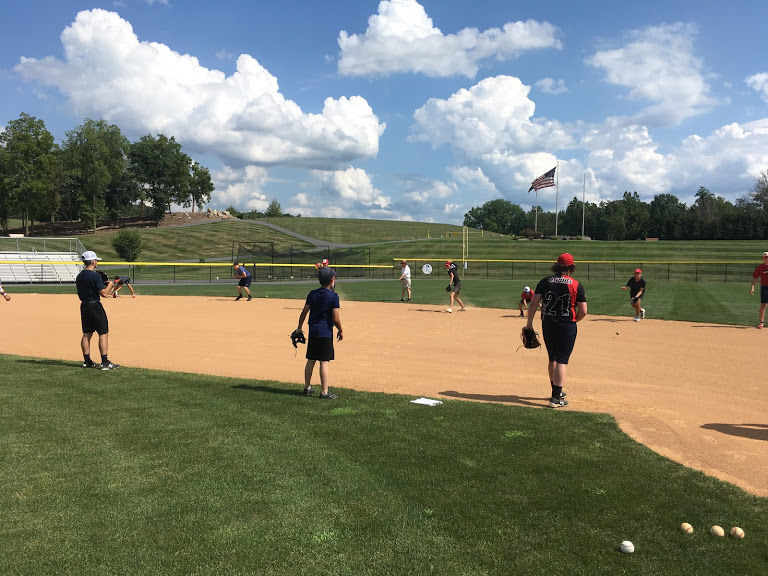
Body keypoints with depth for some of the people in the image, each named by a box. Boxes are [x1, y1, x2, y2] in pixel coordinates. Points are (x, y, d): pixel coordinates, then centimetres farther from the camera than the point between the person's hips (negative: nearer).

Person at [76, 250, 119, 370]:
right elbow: (103, 293, -19)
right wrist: (110, 284, -1)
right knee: (103, 333, -4)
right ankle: (105, 362, -6)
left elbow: (81, 294, 18)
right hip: (95, 306, -8)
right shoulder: (95, 275, -16)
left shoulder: (79, 276, 10)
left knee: (86, 334, 14)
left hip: (84, 306, 8)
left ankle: (87, 361, 19)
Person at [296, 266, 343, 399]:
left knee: (311, 361, 14)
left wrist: (299, 328, 17)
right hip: (326, 332, -6)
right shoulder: (333, 296, -11)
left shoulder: (312, 294, 5)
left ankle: (307, 387, 24)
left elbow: (304, 312, 8)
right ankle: (324, 392, 2)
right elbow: (336, 318, -13)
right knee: (324, 362, -2)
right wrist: (340, 331, 2)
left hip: (313, 331, 6)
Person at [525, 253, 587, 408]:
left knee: (552, 359, 17)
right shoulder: (576, 285, -4)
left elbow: (534, 304, -3)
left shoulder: (545, 282, 2)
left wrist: (529, 324, 2)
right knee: (562, 361, -2)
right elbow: (583, 311, -5)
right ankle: (556, 398, -5)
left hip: (548, 325, 3)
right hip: (567, 327, -3)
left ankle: (556, 391, 32)